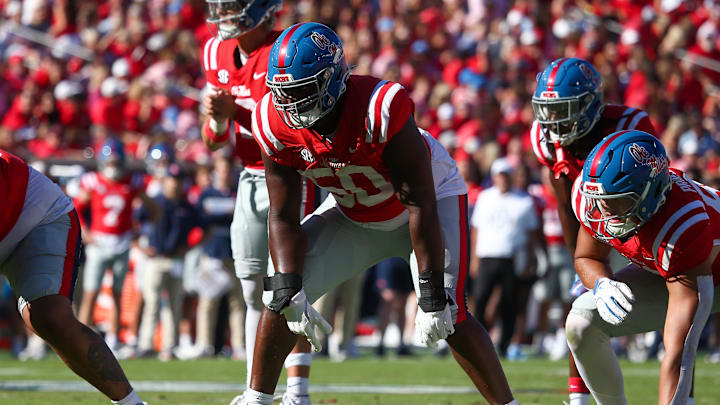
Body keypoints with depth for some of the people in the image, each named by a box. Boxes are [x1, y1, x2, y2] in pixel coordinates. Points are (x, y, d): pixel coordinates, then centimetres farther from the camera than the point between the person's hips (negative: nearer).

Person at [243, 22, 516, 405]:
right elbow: (283, 218, -14)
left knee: (447, 314, -22)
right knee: (281, 296, -7)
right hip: (353, 213, 5)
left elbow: (421, 205, -32)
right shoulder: (277, 125, -22)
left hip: (433, 197, -5)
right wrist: (290, 293, -26)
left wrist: (432, 294, -31)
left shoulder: (381, 111, -38)